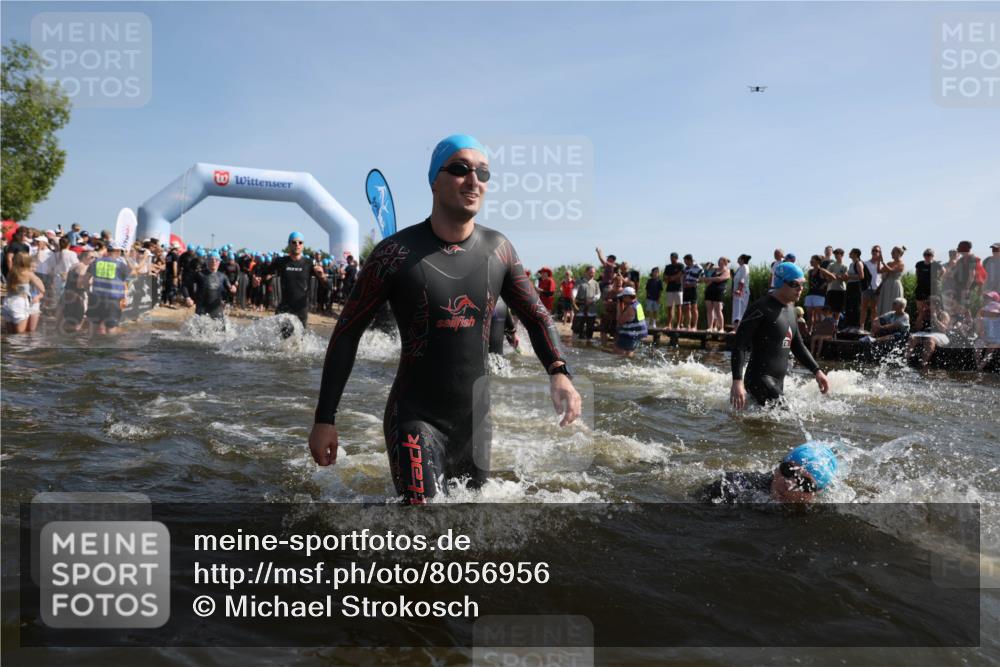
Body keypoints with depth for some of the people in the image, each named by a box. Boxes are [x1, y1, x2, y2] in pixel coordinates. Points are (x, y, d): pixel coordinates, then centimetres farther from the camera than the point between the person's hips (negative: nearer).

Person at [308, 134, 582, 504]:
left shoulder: (498, 249, -1)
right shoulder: (396, 253, -13)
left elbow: (536, 315, 9)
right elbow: (347, 333, -6)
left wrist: (558, 372, -11)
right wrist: (325, 419, -8)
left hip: (475, 419, 5)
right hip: (415, 419, -5)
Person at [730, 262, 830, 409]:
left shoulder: (790, 309, 15)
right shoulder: (762, 308, -12)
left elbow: (798, 346, 26)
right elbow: (739, 344, -17)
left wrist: (816, 371, 14)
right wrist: (737, 381, -26)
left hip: (778, 383, 9)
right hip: (760, 380, -9)